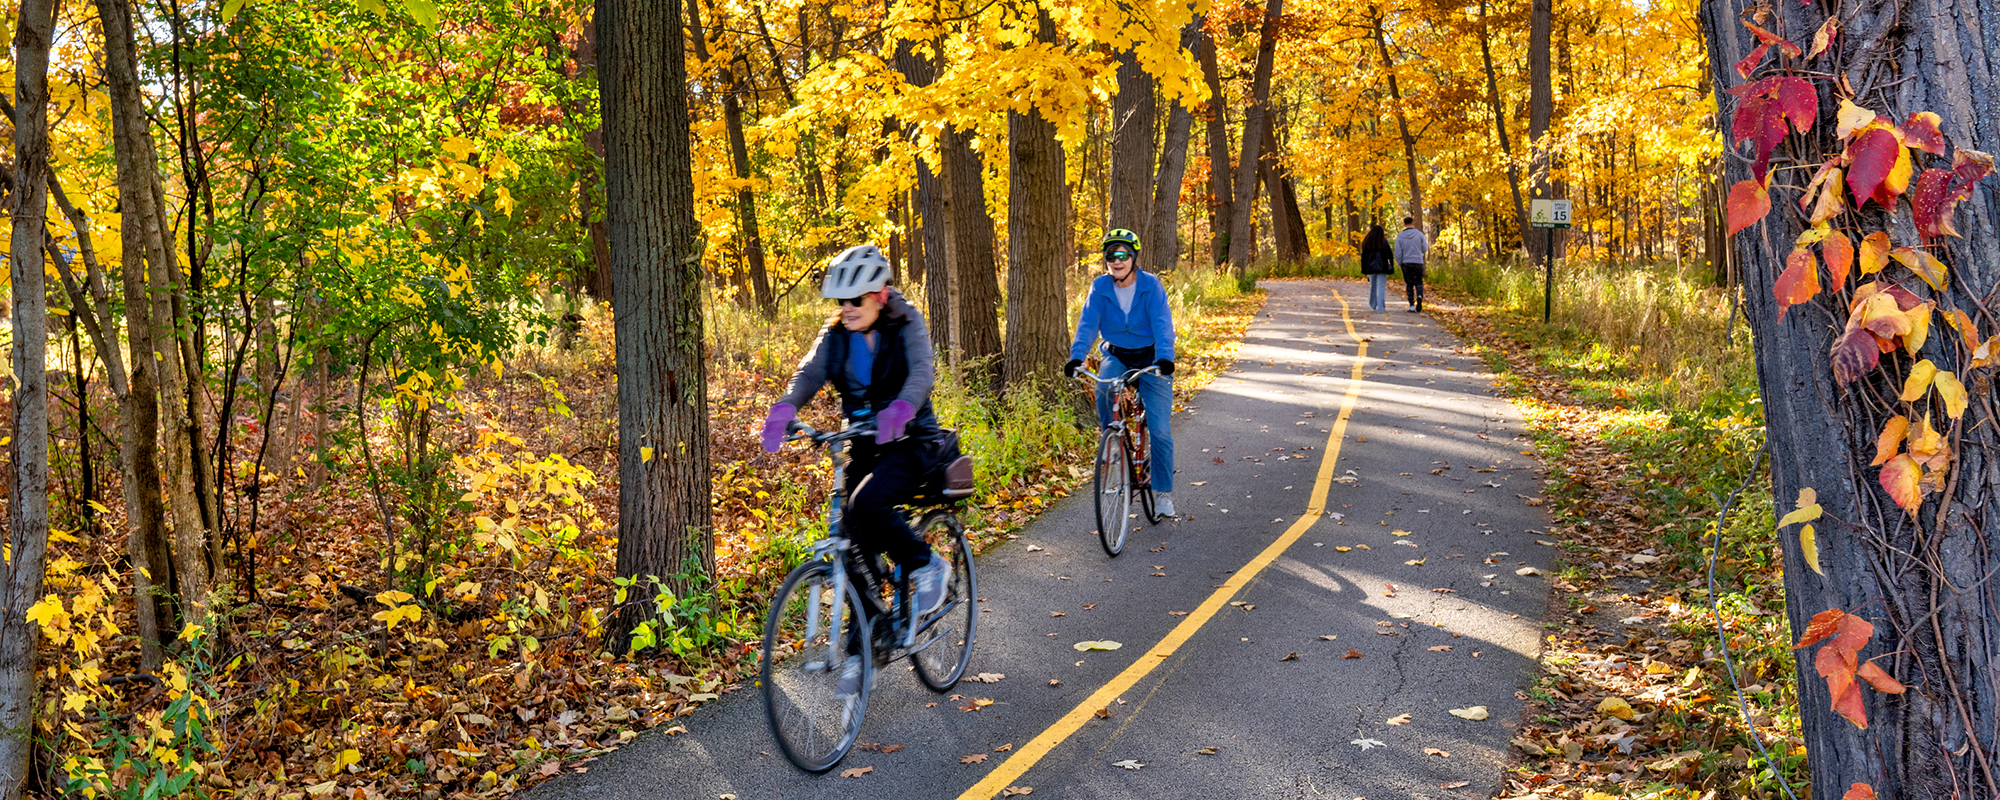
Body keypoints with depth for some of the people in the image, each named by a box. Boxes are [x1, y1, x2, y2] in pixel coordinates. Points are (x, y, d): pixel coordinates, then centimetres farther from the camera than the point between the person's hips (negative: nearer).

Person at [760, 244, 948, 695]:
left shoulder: (906, 325, -9)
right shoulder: (837, 334, 2)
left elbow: (921, 370, -28)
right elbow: (811, 371, -13)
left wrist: (902, 407, -50)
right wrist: (785, 409, -36)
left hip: (909, 442, -5)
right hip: (863, 445, 5)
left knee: (866, 505, -31)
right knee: (856, 543, -1)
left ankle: (925, 566, -6)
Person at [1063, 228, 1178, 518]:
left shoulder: (1150, 284, -15)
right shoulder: (1100, 286, -9)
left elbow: (1162, 323, -23)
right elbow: (1088, 323, -16)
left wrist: (1164, 357, -39)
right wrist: (1076, 356, -32)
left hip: (1150, 357, -2)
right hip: (1117, 355, 2)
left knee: (1160, 429, -7)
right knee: (1103, 388, -34)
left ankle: (1163, 492, 7)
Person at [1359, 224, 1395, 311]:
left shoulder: (1366, 242, 3)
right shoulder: (1384, 242, -5)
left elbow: (1363, 256, 4)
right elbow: (1390, 255, -4)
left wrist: (1364, 269, 8)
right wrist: (1391, 267, 4)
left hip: (1371, 267, 3)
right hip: (1382, 267, -3)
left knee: (1372, 286, 16)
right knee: (1381, 287, -2)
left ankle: (1373, 305, 27)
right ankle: (1380, 307, -9)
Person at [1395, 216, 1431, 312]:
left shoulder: (1400, 237, -3)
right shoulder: (1419, 234, -4)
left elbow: (1398, 253, -3)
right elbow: (1425, 249, 2)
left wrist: (1400, 263, 11)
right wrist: (1426, 241, 22)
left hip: (1406, 264, 0)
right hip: (1418, 262, 0)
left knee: (1409, 284, 7)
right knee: (1419, 282, 9)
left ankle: (1412, 305, 3)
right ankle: (1419, 297, -17)